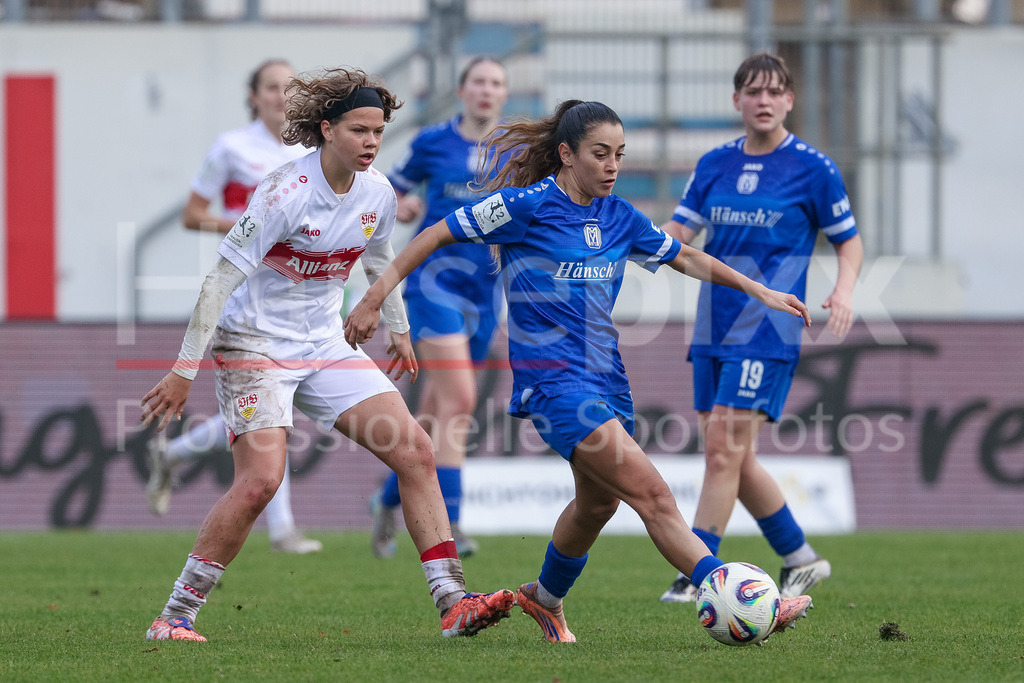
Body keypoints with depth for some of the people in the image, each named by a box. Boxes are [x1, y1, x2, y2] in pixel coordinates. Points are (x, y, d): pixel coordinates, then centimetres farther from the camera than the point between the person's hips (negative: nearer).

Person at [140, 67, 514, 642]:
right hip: (254, 345, -7)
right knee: (261, 478, -21)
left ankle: (453, 604, -4)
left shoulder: (378, 194, -1)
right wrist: (185, 369, -20)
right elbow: (222, 279, -20)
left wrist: (399, 330, 30)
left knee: (415, 451, -5)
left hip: (325, 346, 7)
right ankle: (175, 617, -10)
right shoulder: (286, 193, -21)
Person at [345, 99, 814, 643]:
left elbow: (684, 258, 23)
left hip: (604, 374, 8)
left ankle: (545, 599, 44)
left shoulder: (618, 216, 8)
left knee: (598, 502, 18)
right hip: (552, 379, -8)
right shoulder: (527, 206, -11)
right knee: (652, 494, -17)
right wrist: (376, 297, -8)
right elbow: (438, 235, -4)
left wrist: (759, 292, 21)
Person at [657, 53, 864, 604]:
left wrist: (844, 288, -15)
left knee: (723, 450, -13)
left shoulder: (813, 168, -3)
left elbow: (849, 241, 4)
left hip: (768, 331, -6)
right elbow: (679, 232, 7)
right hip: (713, 329, 6)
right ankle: (801, 560, 24)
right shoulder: (715, 165, 10)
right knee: (733, 458, 8)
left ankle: (697, 577, -9)